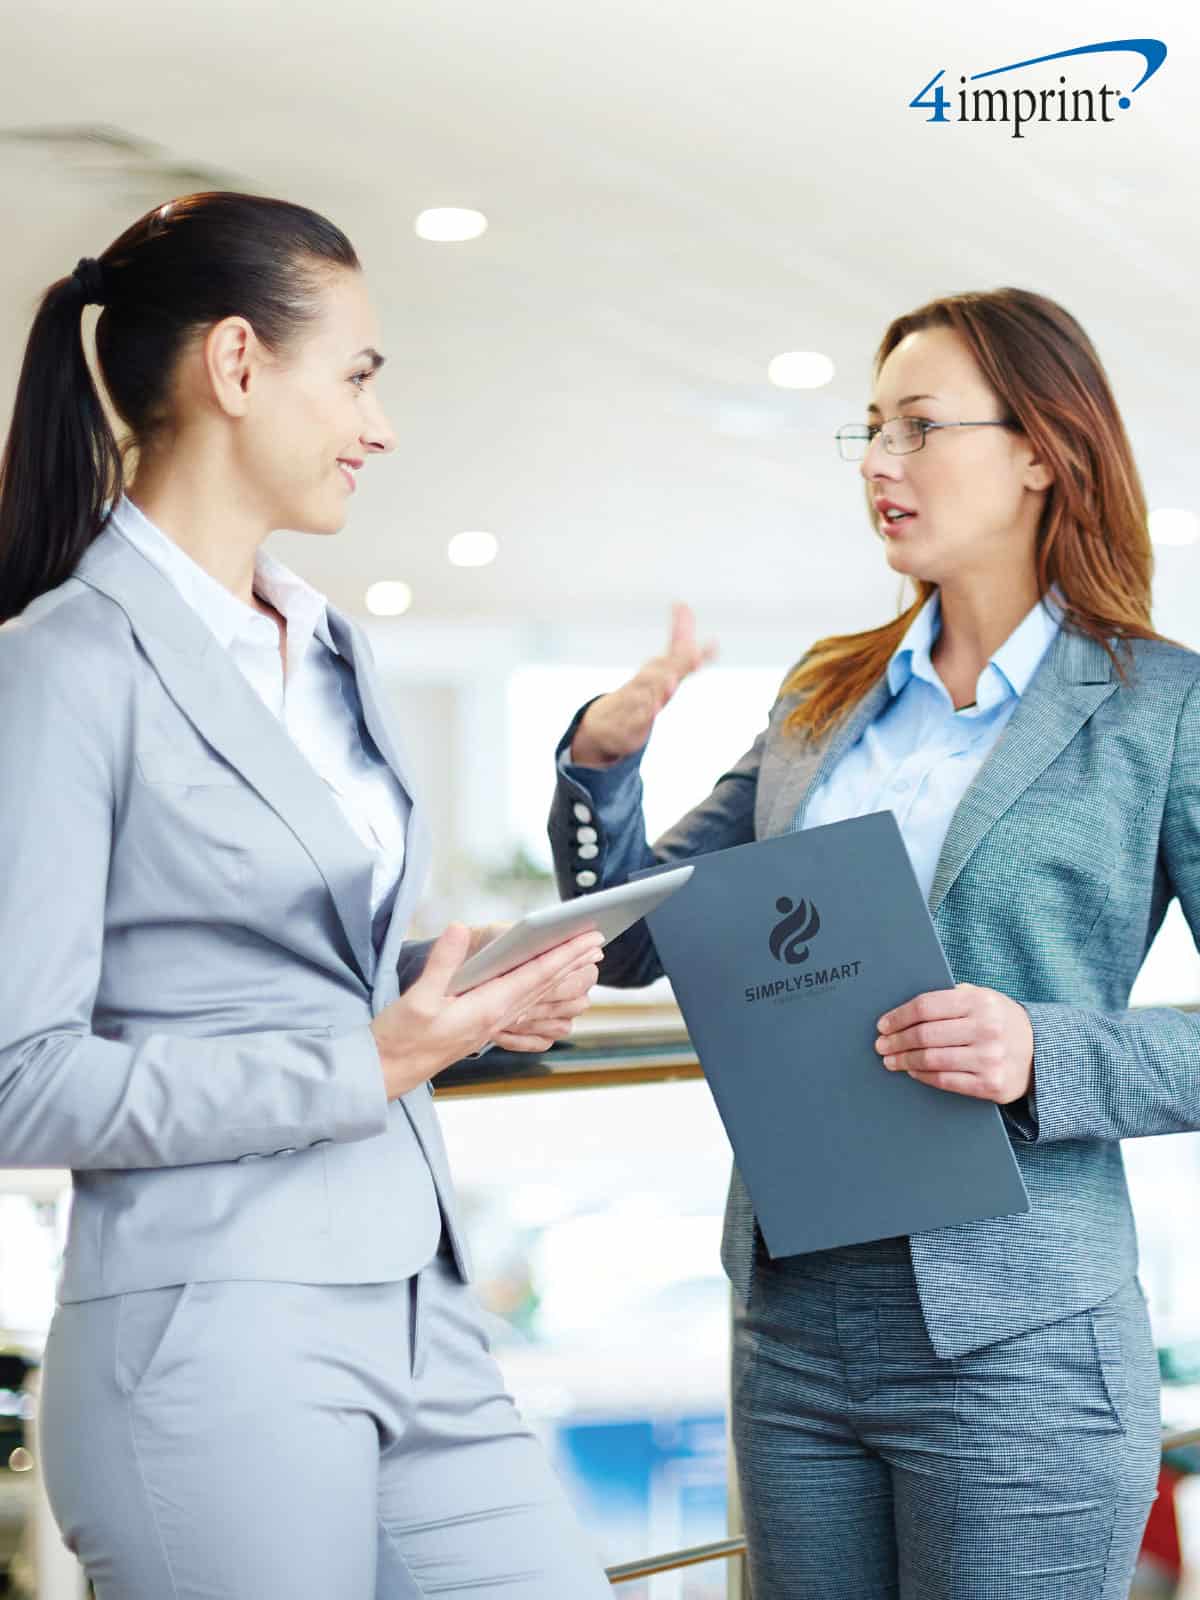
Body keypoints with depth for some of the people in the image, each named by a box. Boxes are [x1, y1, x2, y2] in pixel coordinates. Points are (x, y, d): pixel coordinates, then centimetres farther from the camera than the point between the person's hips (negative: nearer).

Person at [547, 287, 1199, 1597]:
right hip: (791, 1315, 5)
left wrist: (1046, 1057, -21)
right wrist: (602, 762, -6)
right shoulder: (823, 698, 10)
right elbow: (635, 939, 10)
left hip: (1013, 1338, -5)